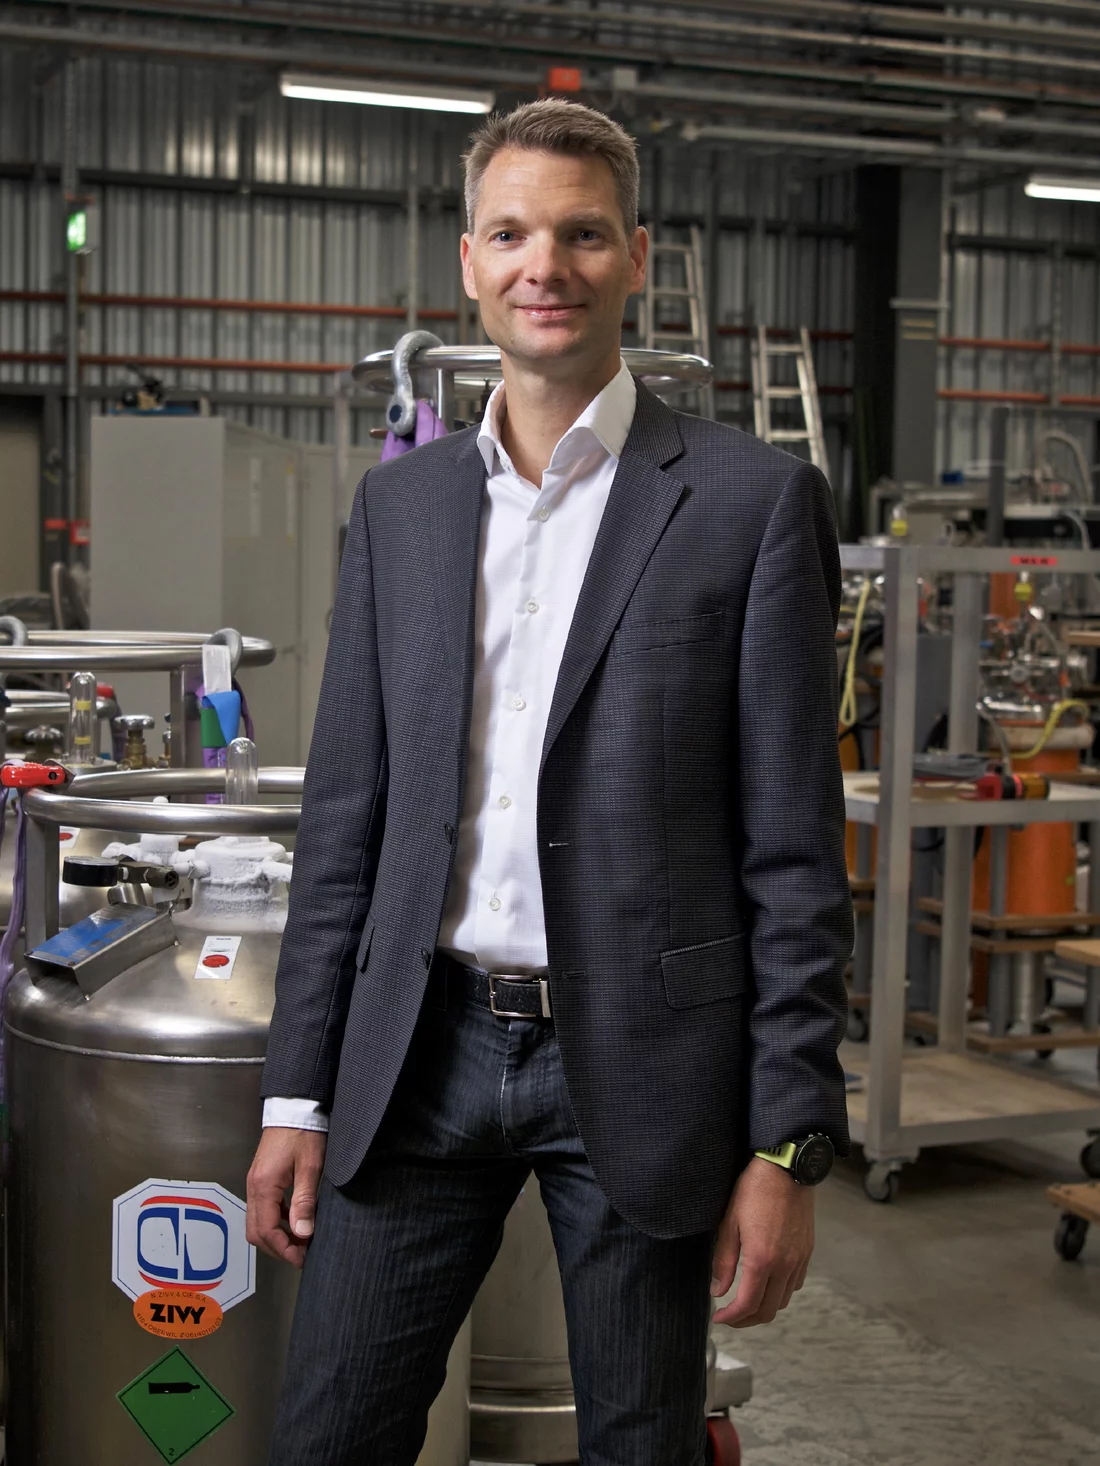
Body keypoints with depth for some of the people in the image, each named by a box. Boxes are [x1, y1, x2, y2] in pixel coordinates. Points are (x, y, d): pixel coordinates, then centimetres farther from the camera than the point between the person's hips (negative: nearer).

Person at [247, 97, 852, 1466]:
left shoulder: (752, 499, -4)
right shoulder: (399, 501, 9)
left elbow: (793, 849, -5)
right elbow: (344, 816, 10)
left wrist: (786, 1148, -8)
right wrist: (298, 1098, 6)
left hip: (639, 1060, -3)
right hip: (426, 1047, 3)